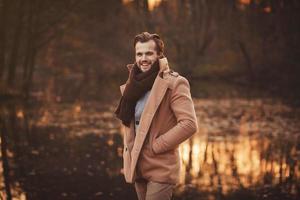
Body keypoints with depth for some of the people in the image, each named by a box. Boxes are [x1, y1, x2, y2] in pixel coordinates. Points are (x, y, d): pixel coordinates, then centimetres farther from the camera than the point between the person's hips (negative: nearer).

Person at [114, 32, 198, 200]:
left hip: (161, 169, -7)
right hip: (138, 167, 7)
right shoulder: (135, 84, 11)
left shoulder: (174, 83, -11)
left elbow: (189, 124, -20)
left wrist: (156, 145, -17)